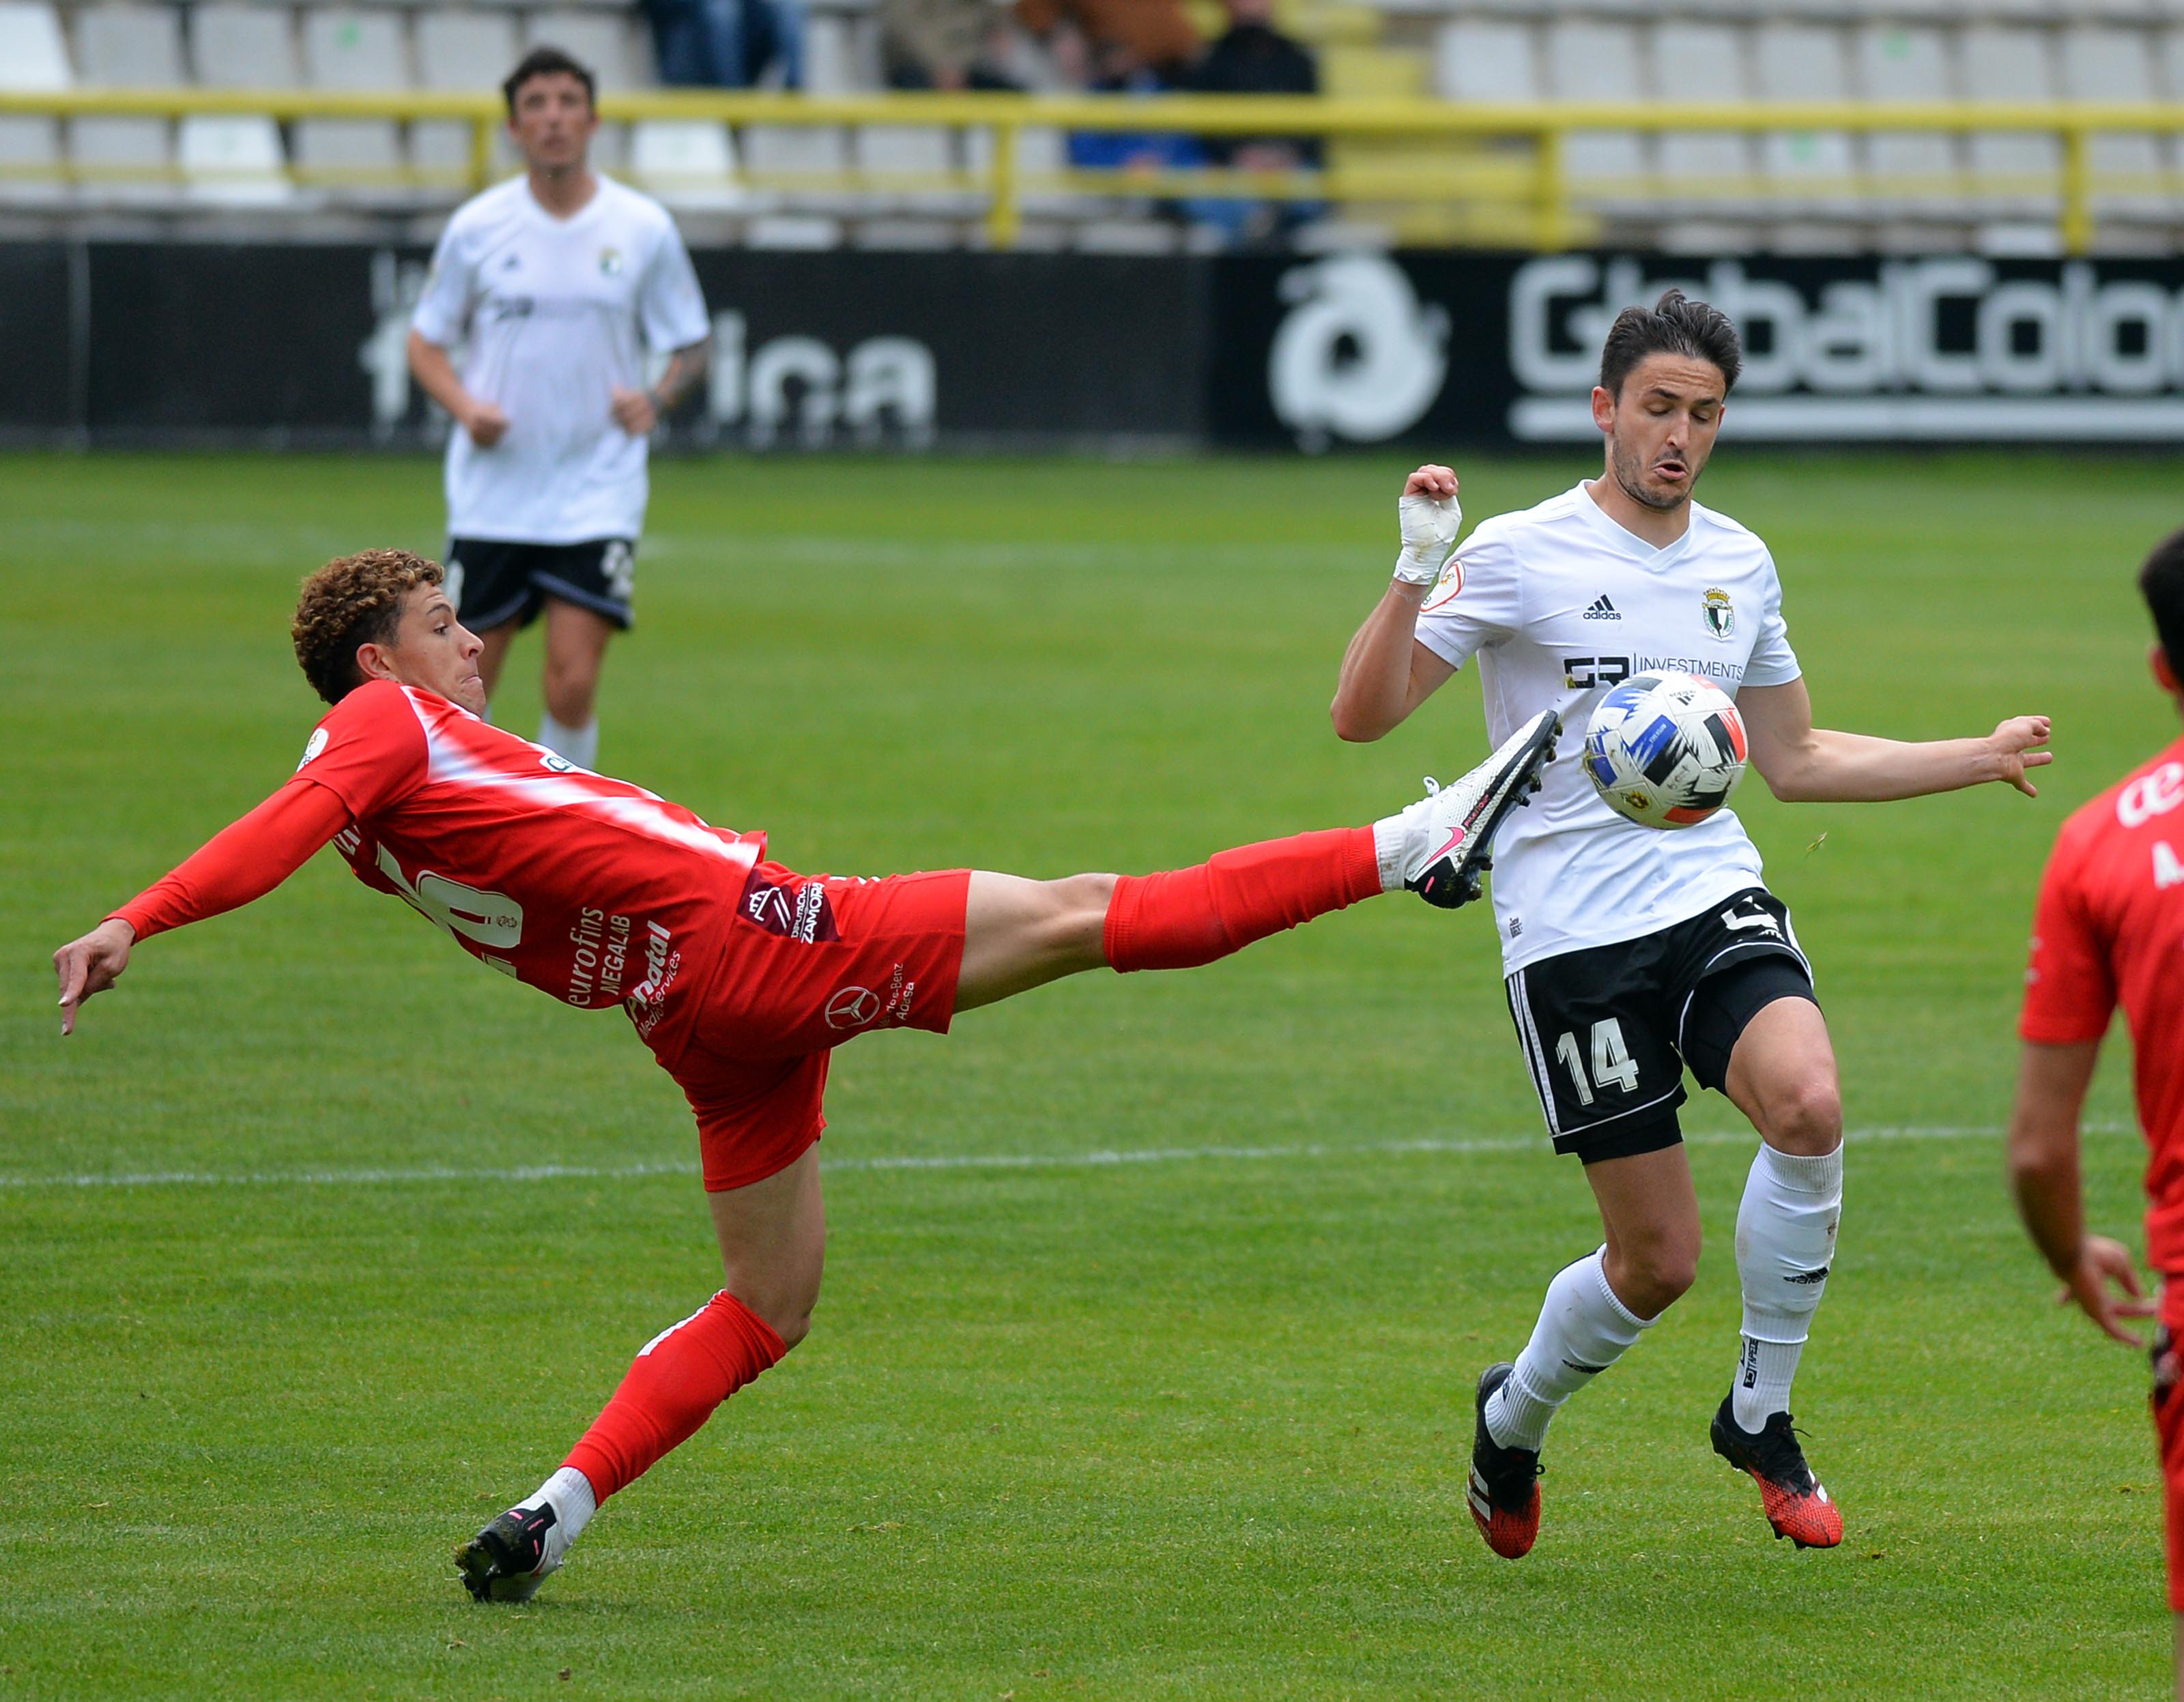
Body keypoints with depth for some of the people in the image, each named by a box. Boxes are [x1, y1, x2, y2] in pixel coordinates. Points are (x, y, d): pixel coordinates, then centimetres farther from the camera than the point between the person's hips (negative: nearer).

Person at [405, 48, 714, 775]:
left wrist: (654, 399, -12)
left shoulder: (644, 228, 1)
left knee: (573, 684, -13)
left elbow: (692, 346, 10)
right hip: (490, 495, 1)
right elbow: (426, 339, 10)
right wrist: (465, 406, -10)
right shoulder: (477, 226, 1)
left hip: (597, 492, -1)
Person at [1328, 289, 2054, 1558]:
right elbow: (1362, 715, -9)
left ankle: (1761, 1416, -7)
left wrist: (1982, 758, 20)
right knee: (1659, 1259, -6)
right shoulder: (1519, 555, -4)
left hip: (1717, 896, 4)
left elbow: (1795, 760, 24)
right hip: (1574, 930, -4)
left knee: (1809, 1106, -28)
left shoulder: (1741, 563, 12)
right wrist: (1418, 570, -22)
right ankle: (1511, 1420, 27)